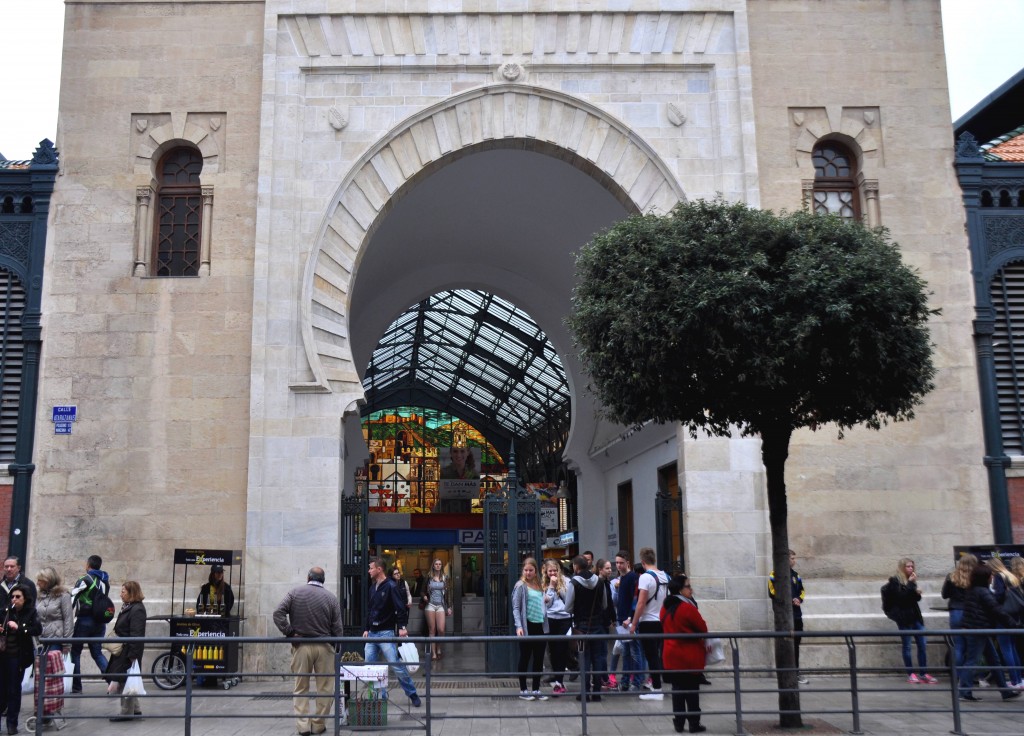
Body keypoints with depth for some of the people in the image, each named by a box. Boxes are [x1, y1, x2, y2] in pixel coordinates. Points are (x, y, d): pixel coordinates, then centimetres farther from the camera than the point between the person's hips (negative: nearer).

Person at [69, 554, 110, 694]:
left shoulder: (84, 580, -10)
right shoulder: (105, 581, 12)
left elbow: (72, 600, -14)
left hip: (84, 620, -6)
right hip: (100, 621, 6)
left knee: (75, 652, 8)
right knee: (97, 652, 11)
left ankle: (76, 686, 8)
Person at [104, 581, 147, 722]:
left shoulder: (137, 610, -19)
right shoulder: (128, 607, 12)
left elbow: (136, 635, -22)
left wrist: (133, 655, -23)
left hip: (129, 652, -10)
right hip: (122, 650, 10)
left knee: (125, 680, -2)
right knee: (126, 680, 15)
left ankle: (127, 712, 7)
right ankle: (134, 709, 24)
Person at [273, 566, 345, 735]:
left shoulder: (294, 593, 1)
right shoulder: (331, 597, 0)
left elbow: (278, 613, -9)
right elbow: (337, 627, 0)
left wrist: (289, 632, -4)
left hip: (301, 646, 1)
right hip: (324, 647, 0)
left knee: (300, 687, 10)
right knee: (325, 688, 10)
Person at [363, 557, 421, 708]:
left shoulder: (390, 586, -9)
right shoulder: (372, 587, 14)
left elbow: (400, 608, -14)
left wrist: (401, 627, -23)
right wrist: (367, 629, 15)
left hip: (386, 633, -7)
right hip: (372, 634, 8)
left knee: (397, 665, -8)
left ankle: (412, 694, 3)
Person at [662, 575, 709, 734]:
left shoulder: (665, 608, 4)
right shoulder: (687, 607, -18)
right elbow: (703, 628, -10)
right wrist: (705, 642, 10)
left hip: (671, 656, 6)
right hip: (690, 656, -6)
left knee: (677, 689, 12)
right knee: (692, 690, 3)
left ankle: (679, 723, 14)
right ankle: (694, 724, 8)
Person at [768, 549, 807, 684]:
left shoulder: (795, 574, 15)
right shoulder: (776, 574, -6)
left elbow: (801, 590, 21)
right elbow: (772, 592, -12)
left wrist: (799, 599, 0)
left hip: (797, 613, 7)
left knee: (796, 643, 10)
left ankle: (796, 671, 18)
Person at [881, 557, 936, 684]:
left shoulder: (910, 581, 15)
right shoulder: (895, 581, -6)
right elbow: (900, 596, -20)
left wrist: (917, 593, 0)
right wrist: (911, 584, -17)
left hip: (915, 615, 7)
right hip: (904, 617, -7)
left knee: (923, 644, 3)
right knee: (907, 646, -1)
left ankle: (923, 674, 8)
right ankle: (910, 674, 6)